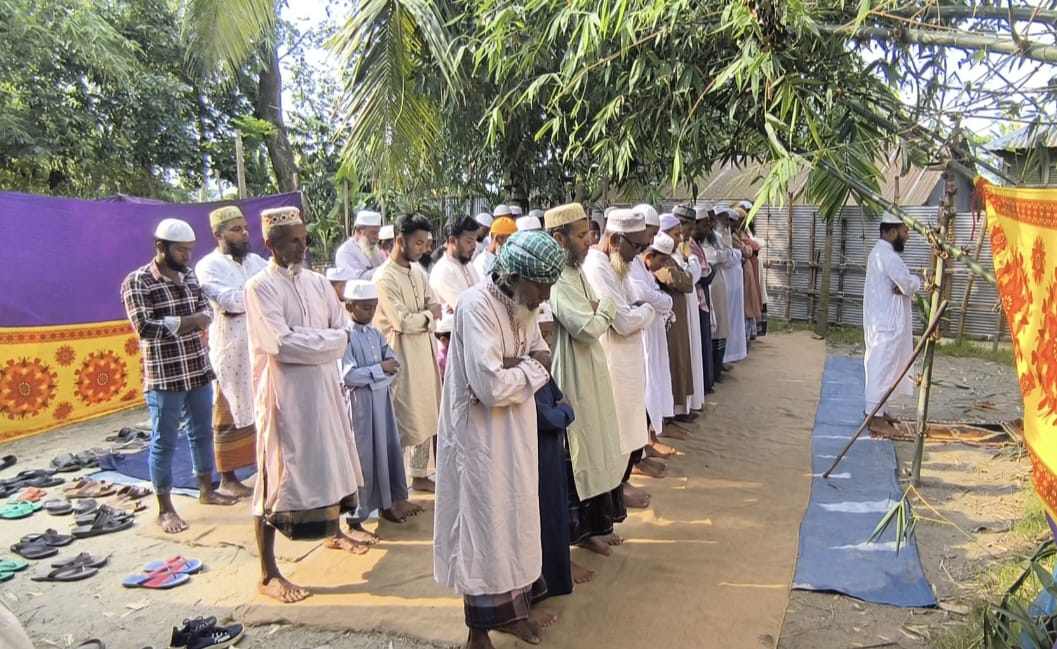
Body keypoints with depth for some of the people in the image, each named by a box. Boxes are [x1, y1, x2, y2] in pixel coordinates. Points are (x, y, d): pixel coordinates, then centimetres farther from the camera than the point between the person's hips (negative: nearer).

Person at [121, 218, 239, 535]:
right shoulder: (137, 282, -11)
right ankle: (165, 508, 15)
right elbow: (145, 328, -19)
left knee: (202, 432, 17)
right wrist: (189, 321, -15)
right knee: (164, 442, 4)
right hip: (164, 377, -6)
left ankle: (206, 489, 33)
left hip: (199, 370, 6)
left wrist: (174, 323, -16)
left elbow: (207, 311, 3)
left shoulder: (189, 275, 8)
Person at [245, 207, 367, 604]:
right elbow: (281, 343, -21)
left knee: (330, 462, 20)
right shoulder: (260, 287, -11)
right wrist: (325, 338, -11)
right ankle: (268, 574, 9)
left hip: (322, 387, 7)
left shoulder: (317, 282, 8)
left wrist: (305, 341, -11)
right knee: (277, 477, -1)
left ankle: (334, 532, 43)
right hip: (283, 392, -7)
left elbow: (344, 333, 4)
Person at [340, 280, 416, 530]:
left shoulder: (375, 334, 10)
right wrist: (379, 370, -18)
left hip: (381, 397, 7)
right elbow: (347, 375, -20)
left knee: (389, 450, 12)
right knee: (363, 457, -2)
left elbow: (394, 362, 2)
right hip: (359, 401, -7)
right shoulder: (345, 336, -12)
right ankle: (356, 515, 10)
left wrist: (369, 374, -15)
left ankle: (388, 503, 27)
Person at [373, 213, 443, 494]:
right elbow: (402, 322, -20)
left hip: (425, 352, 8)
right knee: (403, 423, -3)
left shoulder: (418, 271, 10)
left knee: (425, 417, 14)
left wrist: (419, 319, -14)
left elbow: (435, 308, 7)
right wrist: (428, 315, -4)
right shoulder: (385, 277, -15)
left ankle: (420, 476, 28)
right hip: (401, 355, -8)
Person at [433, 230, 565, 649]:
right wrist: (532, 366, -14)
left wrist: (521, 364, -13)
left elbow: (541, 353, 9)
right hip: (481, 436, -8)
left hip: (514, 431, 8)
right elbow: (491, 386, -31)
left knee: (514, 518, 19)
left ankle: (510, 607, 37)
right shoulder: (477, 306, -25)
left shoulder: (521, 303, 2)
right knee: (485, 528, 4)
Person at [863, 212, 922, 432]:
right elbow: (909, 285, -24)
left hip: (883, 321, 11)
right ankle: (875, 415, -1)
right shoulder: (887, 255, -19)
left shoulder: (880, 252, 16)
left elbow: (899, 284, 13)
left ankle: (877, 409, 25)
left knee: (880, 366, 16)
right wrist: (918, 280, -1)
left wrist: (905, 287, -9)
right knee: (882, 367, -6)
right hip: (887, 324, -11)